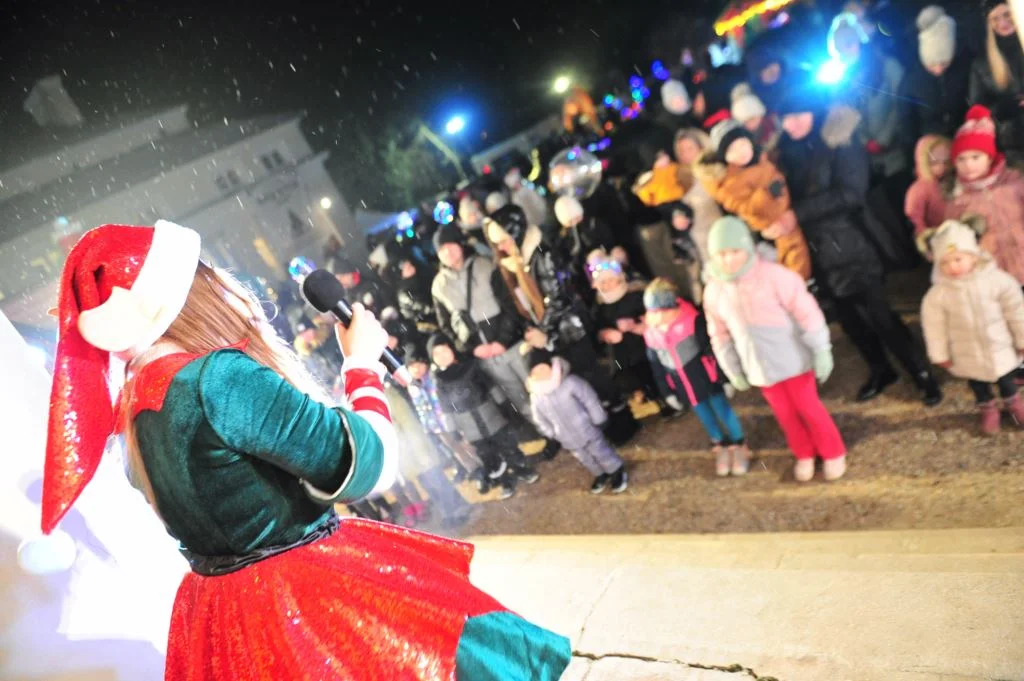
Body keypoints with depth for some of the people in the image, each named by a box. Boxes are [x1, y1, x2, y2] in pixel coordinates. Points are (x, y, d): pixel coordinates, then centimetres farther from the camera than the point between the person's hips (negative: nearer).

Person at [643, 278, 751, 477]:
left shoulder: (692, 320, -20)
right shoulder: (650, 333, -7)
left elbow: (713, 350, -13)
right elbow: (657, 366, 6)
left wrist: (725, 378, -10)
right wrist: (667, 392, 11)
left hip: (705, 378, -4)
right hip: (683, 385, 4)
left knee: (722, 409, 8)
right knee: (704, 414, 18)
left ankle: (740, 445, 29)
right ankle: (720, 446, 39)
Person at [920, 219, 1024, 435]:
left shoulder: (997, 279, -23)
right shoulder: (938, 294, -23)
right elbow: (934, 326, -11)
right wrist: (940, 354, -4)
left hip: (1000, 348, 0)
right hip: (968, 355, 0)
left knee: (1006, 378, 23)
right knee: (977, 382, 21)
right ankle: (988, 409, 48)